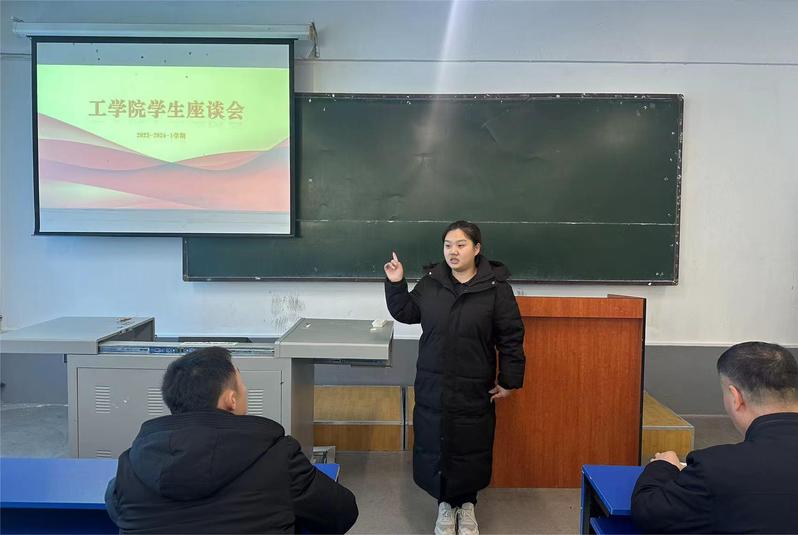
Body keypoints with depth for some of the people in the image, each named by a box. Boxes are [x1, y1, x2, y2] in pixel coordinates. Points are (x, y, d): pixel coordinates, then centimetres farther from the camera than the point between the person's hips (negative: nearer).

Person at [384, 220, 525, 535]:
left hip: (474, 390, -2)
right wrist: (396, 284, -2)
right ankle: (444, 504, 32)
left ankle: (467, 505, 34)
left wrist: (509, 380, -5)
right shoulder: (430, 283, -1)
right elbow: (405, 313, 12)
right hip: (432, 386, 3)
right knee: (434, 447, 11)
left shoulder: (496, 288, -9)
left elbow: (511, 337, -5)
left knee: (472, 448, 10)